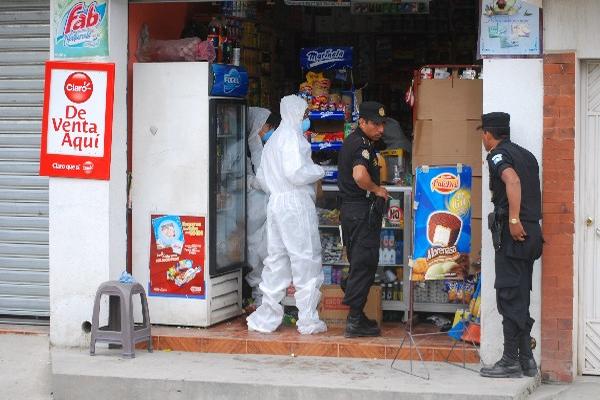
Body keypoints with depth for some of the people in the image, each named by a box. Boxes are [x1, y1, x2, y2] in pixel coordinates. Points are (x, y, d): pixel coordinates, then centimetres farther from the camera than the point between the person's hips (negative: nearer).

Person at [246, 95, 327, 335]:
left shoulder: (273, 139, 19)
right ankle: (308, 321, 0)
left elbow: (262, 176, 22)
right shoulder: (292, 136, -10)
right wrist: (318, 171, -5)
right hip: (296, 204, -9)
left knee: (276, 261, 11)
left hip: (275, 204, 9)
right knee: (306, 261, -3)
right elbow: (295, 172, -20)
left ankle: (266, 318, 11)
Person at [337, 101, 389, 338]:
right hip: (362, 210, -10)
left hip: (349, 209, 10)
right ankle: (355, 322, -5)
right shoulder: (363, 144, -17)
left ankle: (356, 316, 23)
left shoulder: (351, 141, 16)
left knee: (358, 263, 16)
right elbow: (359, 175, -35)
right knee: (364, 265, -6)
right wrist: (377, 190, -17)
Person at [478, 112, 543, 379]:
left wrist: (514, 219, -27)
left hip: (514, 232, -8)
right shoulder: (526, 155, 19)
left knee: (509, 297, -5)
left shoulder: (498, 155, -7)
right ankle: (526, 359, 15)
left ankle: (511, 361, -3)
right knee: (521, 297, 13)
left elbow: (512, 180, -25)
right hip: (532, 231, 8)